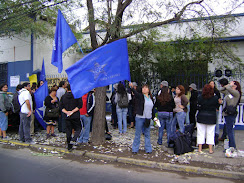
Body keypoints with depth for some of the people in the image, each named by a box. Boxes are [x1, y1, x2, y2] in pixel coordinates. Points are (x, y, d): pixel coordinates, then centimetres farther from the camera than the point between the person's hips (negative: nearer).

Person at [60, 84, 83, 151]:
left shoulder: (63, 96, 6)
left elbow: (61, 106, 0)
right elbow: (80, 105, -11)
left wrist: (66, 112, -8)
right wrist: (73, 111, -10)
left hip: (67, 117, 3)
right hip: (75, 116, -3)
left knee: (68, 131, 10)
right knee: (78, 128, 11)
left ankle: (69, 147, 15)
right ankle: (73, 140, -14)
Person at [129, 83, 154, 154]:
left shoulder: (151, 98, 11)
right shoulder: (140, 96, -4)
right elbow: (135, 93, -26)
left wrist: (153, 117, 17)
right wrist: (132, 87, -46)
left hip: (148, 119, 4)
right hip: (140, 118, -4)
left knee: (147, 134, 13)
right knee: (137, 134, 4)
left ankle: (148, 149, 24)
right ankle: (135, 149, 16)